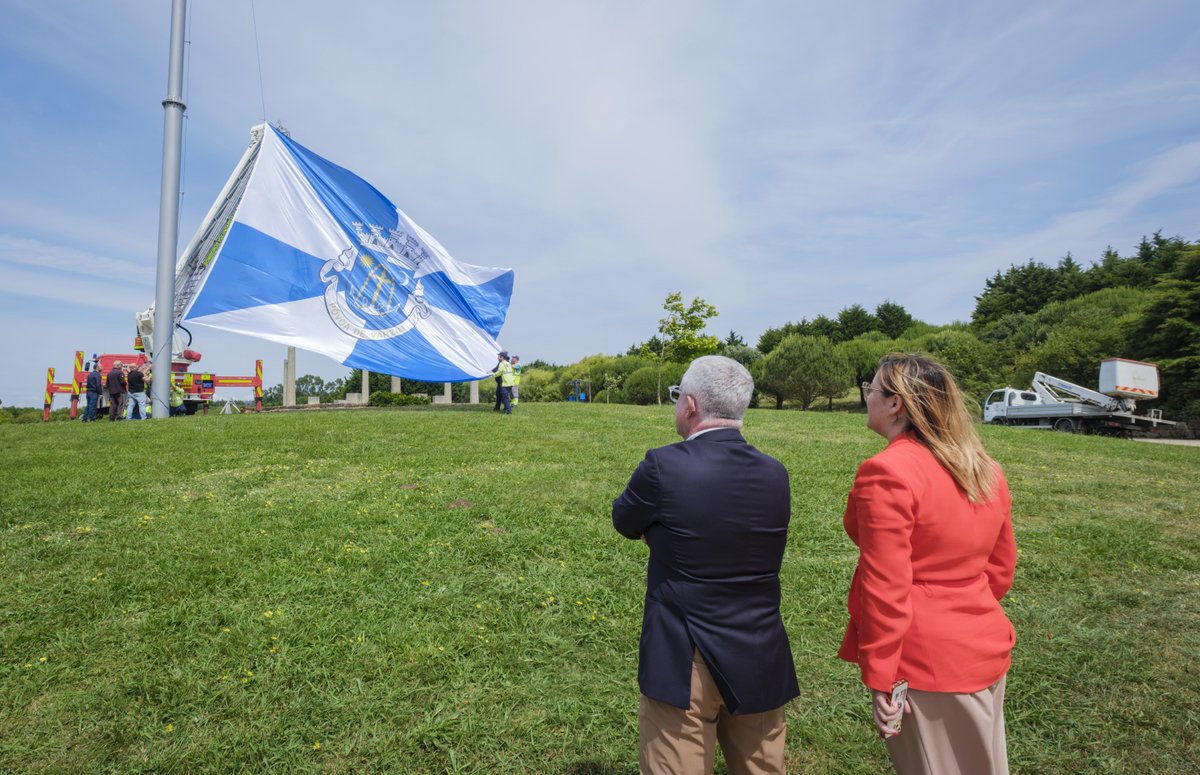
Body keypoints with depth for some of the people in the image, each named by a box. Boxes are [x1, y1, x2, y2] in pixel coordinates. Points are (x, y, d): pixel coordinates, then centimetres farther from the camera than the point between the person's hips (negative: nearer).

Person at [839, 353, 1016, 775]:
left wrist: (881, 679, -13)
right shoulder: (986, 469, 2)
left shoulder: (887, 473, -23)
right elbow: (1001, 566, 10)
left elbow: (887, 588, -22)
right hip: (986, 648, 8)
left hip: (925, 659, -7)